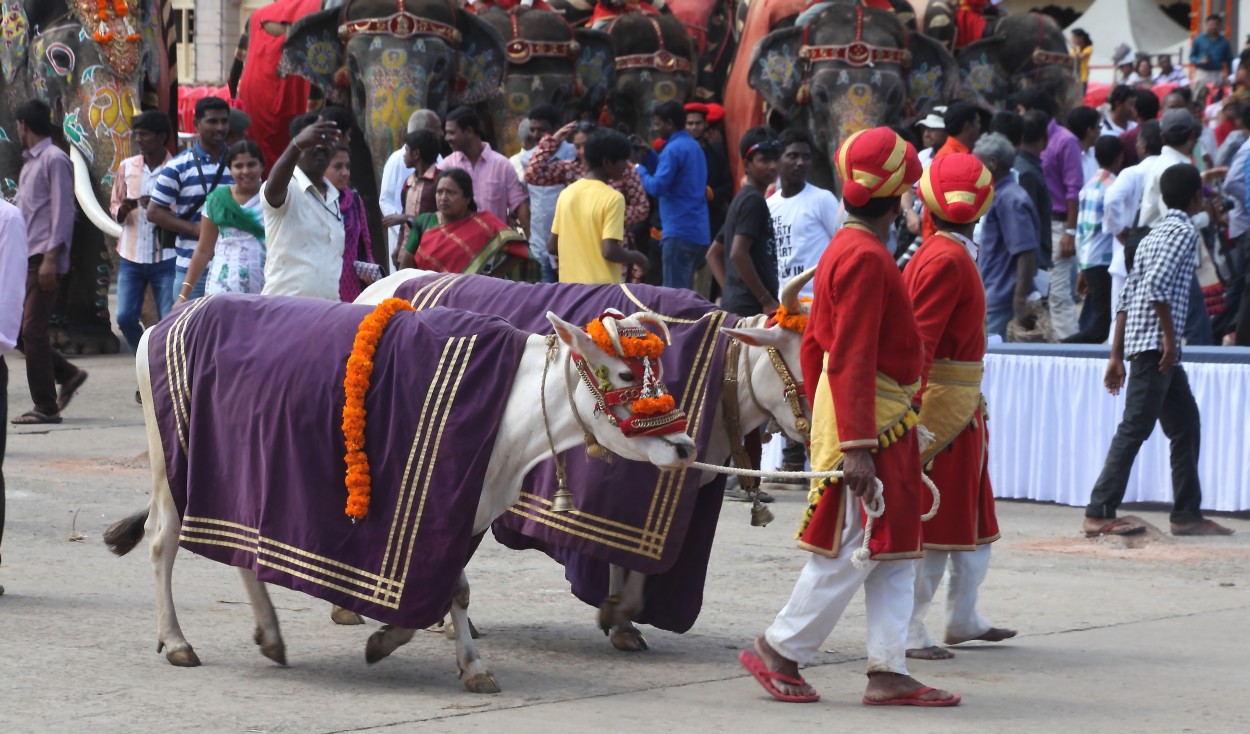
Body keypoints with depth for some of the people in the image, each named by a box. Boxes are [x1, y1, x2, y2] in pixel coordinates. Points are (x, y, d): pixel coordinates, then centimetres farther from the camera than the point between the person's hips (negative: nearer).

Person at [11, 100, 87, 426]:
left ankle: (46, 407, -3)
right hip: (26, 258, 9)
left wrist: (50, 258, -21)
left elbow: (63, 211, -15)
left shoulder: (54, 160, -9)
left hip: (44, 259, -9)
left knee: (33, 330, -9)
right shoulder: (30, 163, 19)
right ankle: (67, 375, 17)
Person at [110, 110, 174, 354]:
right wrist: (123, 209, -12)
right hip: (131, 256, 4)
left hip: (164, 258, -4)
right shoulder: (127, 167, 6)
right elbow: (114, 206, 11)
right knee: (125, 318, 2)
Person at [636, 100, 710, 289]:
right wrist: (649, 156, 19)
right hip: (699, 233, 9)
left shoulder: (673, 149, -11)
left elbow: (657, 187, -19)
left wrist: (639, 169, -3)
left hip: (679, 233, -9)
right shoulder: (694, 146, 17)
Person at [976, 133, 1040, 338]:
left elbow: (1026, 253, -22)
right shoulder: (998, 196, 15)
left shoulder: (1010, 200, -16)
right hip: (993, 298, 10)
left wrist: (1021, 301, -25)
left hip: (1001, 302, -10)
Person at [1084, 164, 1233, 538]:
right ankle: (1099, 514, -12)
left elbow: (1126, 297, 18)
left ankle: (1187, 514, 14)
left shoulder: (1155, 234, 21)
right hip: (1155, 344, -10)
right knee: (1135, 428, -10)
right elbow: (1158, 284, -21)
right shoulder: (1185, 231, -6)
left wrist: (1117, 355, 17)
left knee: (1186, 425, 13)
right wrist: (1170, 336, -18)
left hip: (1138, 343, 10)